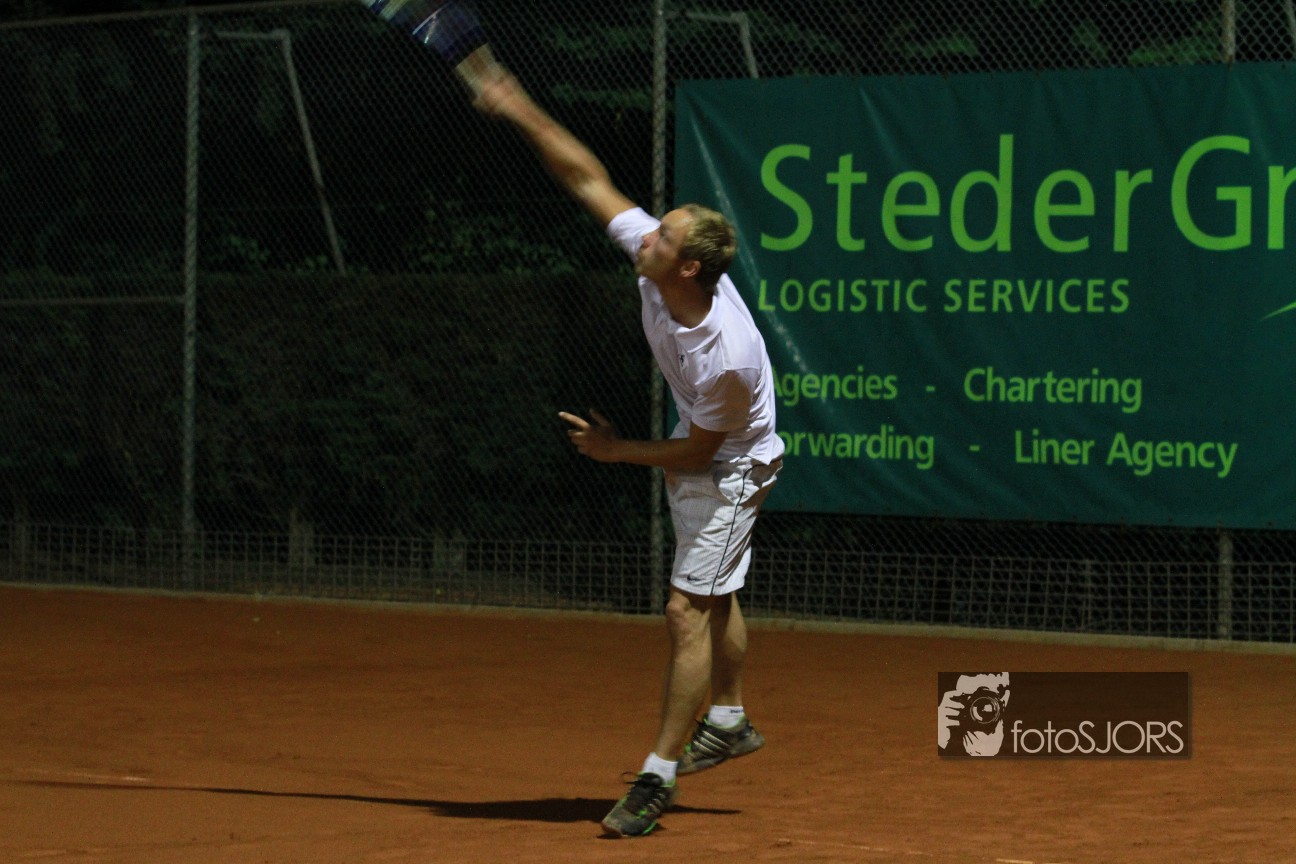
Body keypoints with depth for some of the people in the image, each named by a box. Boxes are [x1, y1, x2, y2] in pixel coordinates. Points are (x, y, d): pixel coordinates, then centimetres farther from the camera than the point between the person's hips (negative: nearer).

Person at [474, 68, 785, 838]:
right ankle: (729, 721, 43)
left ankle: (660, 775, -7)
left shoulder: (723, 356, -40)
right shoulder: (654, 259, -23)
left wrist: (620, 451, -16)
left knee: (689, 611, -11)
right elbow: (590, 178, -14)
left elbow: (697, 453, -25)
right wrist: (524, 114, -19)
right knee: (715, 595, 24)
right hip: (698, 451, 9)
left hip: (730, 466, -9)